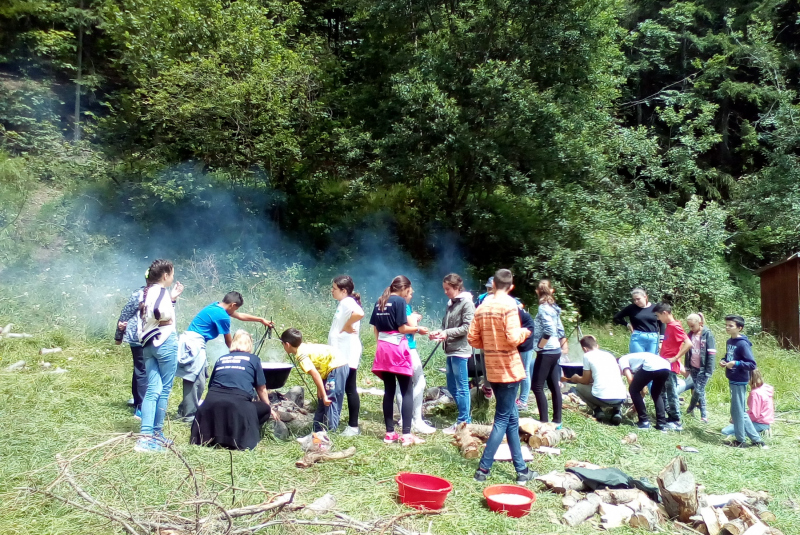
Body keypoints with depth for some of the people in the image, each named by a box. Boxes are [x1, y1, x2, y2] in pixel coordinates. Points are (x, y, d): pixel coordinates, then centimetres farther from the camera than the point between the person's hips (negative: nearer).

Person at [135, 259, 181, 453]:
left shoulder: (146, 292, 15)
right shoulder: (161, 291, -10)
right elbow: (159, 311, -28)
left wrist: (172, 299, 19)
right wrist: (165, 320, -8)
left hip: (147, 344, 8)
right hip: (165, 341, -8)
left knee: (152, 390, 5)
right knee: (165, 389, 2)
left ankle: (146, 435, 1)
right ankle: (156, 433, 8)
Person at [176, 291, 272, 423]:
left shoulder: (216, 306, 15)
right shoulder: (222, 316, -13)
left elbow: (240, 316, 28)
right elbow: (228, 342, 0)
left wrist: (261, 320, 35)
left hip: (189, 341, 10)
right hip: (195, 343, -10)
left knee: (192, 379, 15)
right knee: (197, 381, -7)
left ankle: (184, 410, 23)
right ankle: (190, 415, -1)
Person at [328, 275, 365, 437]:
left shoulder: (348, 302, -14)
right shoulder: (343, 303, 15)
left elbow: (359, 313, -36)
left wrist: (347, 326, -24)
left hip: (347, 355, -10)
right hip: (341, 355, 10)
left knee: (350, 389, -3)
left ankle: (353, 427, 5)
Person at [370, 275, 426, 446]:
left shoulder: (380, 302, 13)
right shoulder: (400, 301, -8)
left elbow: (375, 329, 13)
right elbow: (402, 328, -13)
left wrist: (382, 343, 19)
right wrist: (417, 329, 2)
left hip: (383, 348, 7)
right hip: (398, 348, -7)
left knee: (389, 391, 10)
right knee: (407, 392, -1)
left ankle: (390, 433, 12)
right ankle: (406, 434, -4)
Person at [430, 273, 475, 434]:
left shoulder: (466, 303, -9)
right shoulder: (450, 303, 15)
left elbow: (467, 327, -16)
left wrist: (448, 333, -19)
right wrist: (439, 332, -3)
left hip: (460, 350, -9)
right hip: (450, 350, 9)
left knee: (461, 387, -1)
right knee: (452, 386, 14)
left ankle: (464, 422, 8)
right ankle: (464, 418, 25)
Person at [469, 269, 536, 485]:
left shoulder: (482, 307, 6)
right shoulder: (509, 304, -13)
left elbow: (473, 339, 5)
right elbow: (513, 338, -22)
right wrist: (525, 333, -2)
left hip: (492, 369, 7)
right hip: (508, 368, -7)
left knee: (511, 418, 14)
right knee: (503, 419, 1)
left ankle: (521, 469, 20)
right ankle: (483, 468, 3)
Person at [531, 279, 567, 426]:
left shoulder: (543, 308, -14)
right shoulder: (553, 307, 10)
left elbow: (549, 330, -25)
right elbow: (561, 330, 14)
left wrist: (539, 346, -15)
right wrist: (563, 346, 21)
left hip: (546, 352, -9)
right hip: (555, 351, 9)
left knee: (537, 386, -4)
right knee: (554, 386, 12)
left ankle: (544, 422, -4)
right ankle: (557, 420, 17)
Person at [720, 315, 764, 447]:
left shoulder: (742, 344, -17)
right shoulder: (729, 341, 8)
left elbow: (752, 365, -18)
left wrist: (736, 363, -27)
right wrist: (723, 361, 3)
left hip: (739, 381, -9)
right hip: (732, 380, 9)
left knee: (737, 410, 2)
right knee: (740, 411, 15)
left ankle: (740, 440, 16)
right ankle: (756, 439, 24)